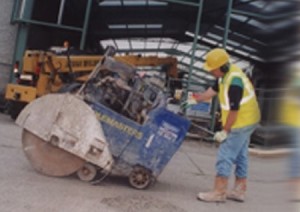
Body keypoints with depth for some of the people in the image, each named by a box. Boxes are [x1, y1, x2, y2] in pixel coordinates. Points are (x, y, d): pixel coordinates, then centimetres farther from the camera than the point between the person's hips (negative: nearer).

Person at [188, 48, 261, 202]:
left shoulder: (234, 83, -28)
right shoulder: (226, 73, 2)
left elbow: (234, 110, -25)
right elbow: (214, 89, 17)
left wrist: (225, 131, -17)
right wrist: (197, 99, 14)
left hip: (241, 123, -10)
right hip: (248, 121, 10)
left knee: (225, 156, -5)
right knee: (240, 155, 15)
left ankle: (219, 192, 2)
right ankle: (239, 191, 26)